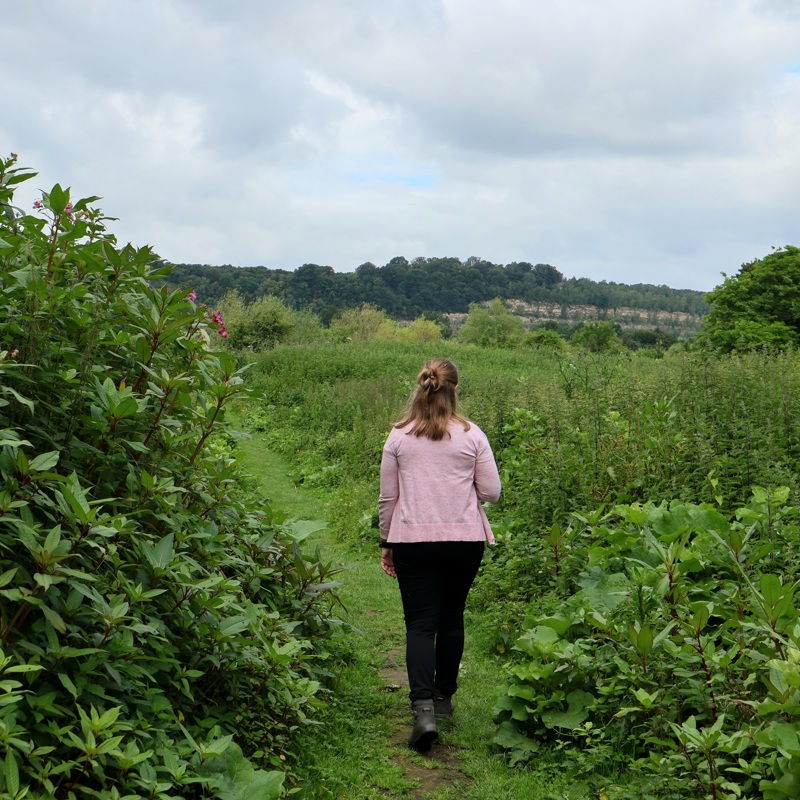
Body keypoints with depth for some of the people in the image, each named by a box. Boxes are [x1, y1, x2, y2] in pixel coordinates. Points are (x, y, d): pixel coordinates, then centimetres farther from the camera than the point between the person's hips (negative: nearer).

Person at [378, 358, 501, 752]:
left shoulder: (399, 437, 1)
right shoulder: (472, 435, -2)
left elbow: (387, 497, 4)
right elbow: (491, 491, 0)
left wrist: (386, 543, 15)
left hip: (412, 540, 0)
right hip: (464, 539, 1)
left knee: (420, 623, 1)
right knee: (451, 618, 16)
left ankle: (423, 707, -14)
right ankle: (443, 697, 29)